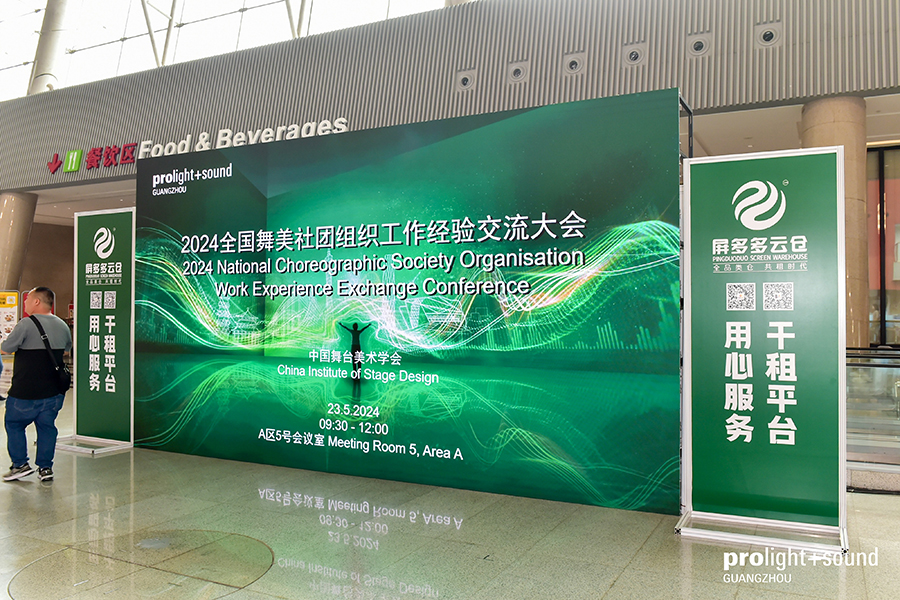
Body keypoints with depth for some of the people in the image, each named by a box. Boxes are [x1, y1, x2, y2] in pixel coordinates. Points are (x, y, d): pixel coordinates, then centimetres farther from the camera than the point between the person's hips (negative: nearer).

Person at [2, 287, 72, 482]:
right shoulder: (62, 326, 5)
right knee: (47, 426, 13)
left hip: (26, 392, -5)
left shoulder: (26, 325, -16)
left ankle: (20, 464, 14)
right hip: (54, 391, 5)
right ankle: (45, 467, 15)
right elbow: (67, 349, 21)